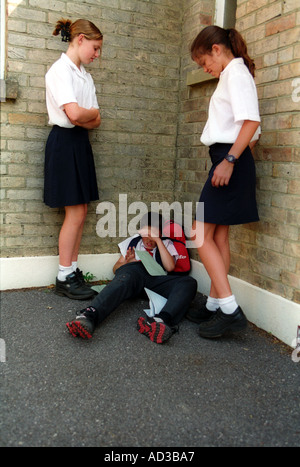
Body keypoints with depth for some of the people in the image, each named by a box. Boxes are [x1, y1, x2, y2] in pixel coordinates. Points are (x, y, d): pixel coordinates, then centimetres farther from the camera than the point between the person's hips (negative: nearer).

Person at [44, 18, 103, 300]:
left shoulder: (85, 76, 17)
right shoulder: (60, 70, -9)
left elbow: (96, 122, 10)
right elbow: (74, 114, -23)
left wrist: (86, 117, -11)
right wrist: (93, 113, -4)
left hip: (81, 142, 8)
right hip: (64, 141, -8)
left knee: (80, 212, 6)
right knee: (75, 213, -6)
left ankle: (73, 272, 15)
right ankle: (64, 279, 5)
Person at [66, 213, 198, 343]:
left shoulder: (167, 244, 28)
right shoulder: (132, 242, 32)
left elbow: (170, 267, 6)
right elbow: (116, 268, 25)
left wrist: (158, 240, 4)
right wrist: (126, 262, 2)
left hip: (157, 279, 1)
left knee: (189, 283, -30)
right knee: (124, 278, -39)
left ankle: (163, 320, -58)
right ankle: (89, 316, -63)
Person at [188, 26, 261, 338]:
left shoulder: (236, 72, -6)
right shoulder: (231, 75, 23)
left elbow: (251, 121, -20)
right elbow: (250, 128, 20)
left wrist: (229, 160, -24)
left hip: (229, 159, -10)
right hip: (227, 159, 10)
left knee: (202, 232, -12)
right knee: (218, 235, 9)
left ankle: (230, 309, -11)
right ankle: (215, 304, 16)